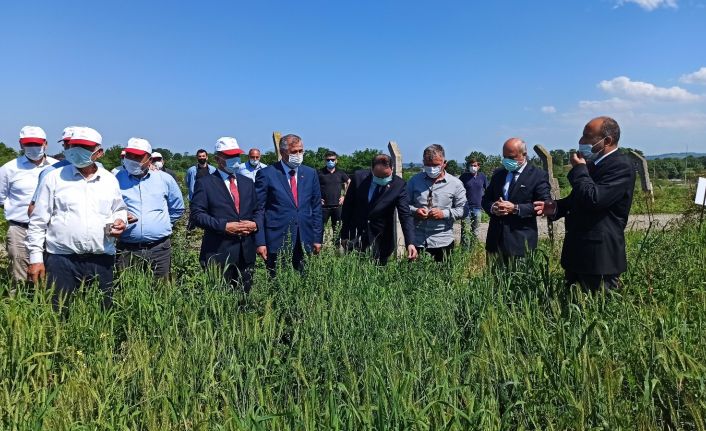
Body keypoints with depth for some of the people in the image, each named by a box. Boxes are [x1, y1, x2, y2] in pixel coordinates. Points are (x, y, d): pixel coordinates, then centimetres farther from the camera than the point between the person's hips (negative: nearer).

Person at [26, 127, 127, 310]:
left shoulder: (110, 180, 9)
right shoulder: (54, 178, 1)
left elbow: (120, 209, 24)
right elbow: (38, 222, 3)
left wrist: (120, 220, -1)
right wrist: (35, 258, -1)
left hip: (102, 261, 2)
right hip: (61, 260, -2)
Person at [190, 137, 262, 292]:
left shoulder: (248, 182, 15)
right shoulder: (205, 183, 0)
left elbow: (258, 210, 16)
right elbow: (197, 214, -8)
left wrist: (255, 224, -6)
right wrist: (224, 226, -18)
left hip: (247, 253, 5)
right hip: (218, 253, -4)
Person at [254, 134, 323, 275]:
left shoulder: (310, 174, 8)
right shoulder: (266, 174, -3)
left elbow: (316, 207, 11)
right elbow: (258, 209, -3)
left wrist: (318, 238, 7)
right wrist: (260, 242, -8)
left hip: (305, 241, 3)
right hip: (277, 242, -3)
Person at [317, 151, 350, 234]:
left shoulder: (340, 173, 6)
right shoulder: (320, 173, -3)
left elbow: (349, 183, 20)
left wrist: (344, 196, 12)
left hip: (337, 206, 3)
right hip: (324, 206, -3)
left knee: (337, 229, 9)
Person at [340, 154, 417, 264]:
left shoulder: (399, 185, -11)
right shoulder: (359, 177, -7)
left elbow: (406, 216, -15)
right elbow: (347, 207, 2)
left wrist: (410, 243, -28)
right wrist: (344, 235, 3)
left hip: (380, 243, -1)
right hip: (355, 238, 1)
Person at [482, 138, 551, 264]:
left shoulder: (538, 175, -1)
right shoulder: (498, 174, 15)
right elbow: (485, 199, 16)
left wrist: (515, 208, -18)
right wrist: (493, 207, -8)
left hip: (521, 241, -4)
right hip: (496, 239, 5)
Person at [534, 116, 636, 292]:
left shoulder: (622, 166, -14)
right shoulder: (590, 164, 14)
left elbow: (594, 199, -27)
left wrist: (579, 169, -13)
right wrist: (556, 207, 6)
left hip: (601, 256, -9)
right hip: (578, 252, 9)